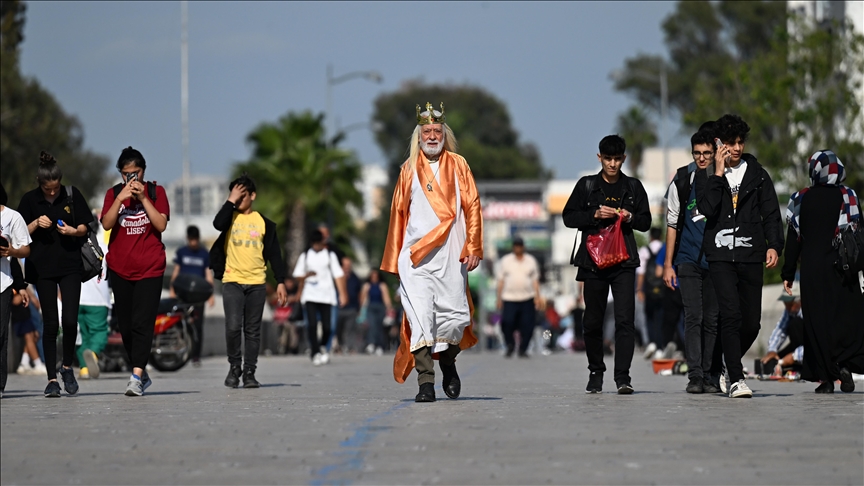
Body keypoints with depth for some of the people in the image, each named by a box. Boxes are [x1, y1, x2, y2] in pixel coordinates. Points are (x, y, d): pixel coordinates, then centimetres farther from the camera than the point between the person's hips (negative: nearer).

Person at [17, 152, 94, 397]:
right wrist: (36, 224, -14)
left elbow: (84, 227, 8)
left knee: (70, 320, -10)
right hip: (43, 268, 0)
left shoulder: (72, 195, 1)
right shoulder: (30, 200, 1)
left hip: (70, 266, 0)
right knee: (50, 323, -1)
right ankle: (52, 379, 4)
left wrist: (74, 231, -13)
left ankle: (67, 367, 14)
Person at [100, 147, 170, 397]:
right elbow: (106, 224, -7)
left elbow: (161, 224, -8)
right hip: (120, 268, 3)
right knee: (125, 325, 6)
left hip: (150, 268, -3)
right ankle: (141, 373, 19)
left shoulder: (155, 192, 3)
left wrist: (143, 198, -15)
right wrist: (121, 198, -18)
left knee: (142, 323, -14)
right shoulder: (113, 193, 7)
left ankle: (136, 376, -20)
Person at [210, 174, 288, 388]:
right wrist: (231, 201, -13)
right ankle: (234, 366, 5)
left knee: (252, 330, 3)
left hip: (257, 284, 1)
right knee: (233, 326, -13)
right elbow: (217, 224, -19)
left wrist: (281, 282, 1)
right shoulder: (230, 217, 6)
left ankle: (249, 372, 8)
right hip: (232, 282, -1)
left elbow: (274, 254, 8)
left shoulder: (264, 223, 7)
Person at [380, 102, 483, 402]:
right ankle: (425, 382, -10)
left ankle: (448, 364, 26)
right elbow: (398, 213, 15)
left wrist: (473, 248, -3)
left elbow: (472, 206, 6)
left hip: (450, 256, -1)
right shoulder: (409, 170, 12)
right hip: (415, 256, 1)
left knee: (452, 315, -3)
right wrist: (394, 260, 12)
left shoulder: (457, 165, 9)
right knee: (419, 317, -9)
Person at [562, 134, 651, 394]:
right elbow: (569, 217, 5)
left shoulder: (633, 187, 11)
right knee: (592, 321, 5)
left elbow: (646, 222, 14)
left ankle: (623, 376, -13)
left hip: (624, 262, 0)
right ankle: (596, 373, 19)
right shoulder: (586, 185, 8)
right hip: (593, 260, 0)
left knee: (625, 319, -11)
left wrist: (630, 218, -7)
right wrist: (595, 215, -10)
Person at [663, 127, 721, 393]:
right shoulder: (682, 180, 4)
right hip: (688, 259, 0)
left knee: (712, 321, 3)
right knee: (693, 318, -7)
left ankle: (711, 377, 8)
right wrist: (668, 263, 5)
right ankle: (695, 377, -10)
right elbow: (672, 223, 9)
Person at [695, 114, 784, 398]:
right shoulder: (706, 175, 5)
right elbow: (706, 208, -11)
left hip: (751, 256, 3)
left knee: (752, 322, 4)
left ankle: (730, 363, 30)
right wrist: (718, 173, -10)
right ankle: (736, 379, -14)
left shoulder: (757, 174, 11)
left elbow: (771, 214, 10)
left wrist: (774, 245, -4)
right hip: (720, 255, -2)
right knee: (731, 315, -16)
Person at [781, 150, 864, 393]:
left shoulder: (802, 199, 1)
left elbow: (794, 238, 3)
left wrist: (788, 273, 8)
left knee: (817, 320, 4)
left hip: (812, 269, 0)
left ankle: (826, 377, 0)